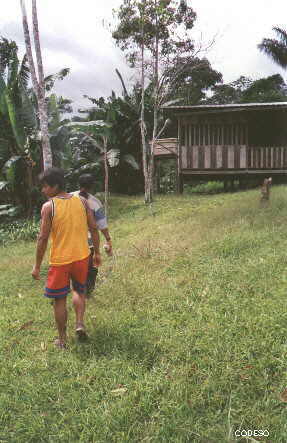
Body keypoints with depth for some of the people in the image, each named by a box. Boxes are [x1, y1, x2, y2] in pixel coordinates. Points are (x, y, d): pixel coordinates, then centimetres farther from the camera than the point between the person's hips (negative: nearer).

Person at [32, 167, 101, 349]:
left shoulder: (48, 206, -13)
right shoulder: (81, 201, -2)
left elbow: (43, 238, -13)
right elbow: (94, 228, 0)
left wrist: (37, 266, -4)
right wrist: (97, 252, 12)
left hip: (60, 260, -3)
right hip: (82, 256, 4)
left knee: (59, 300, 13)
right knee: (79, 290, 27)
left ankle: (62, 340, 23)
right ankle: (80, 323, 13)